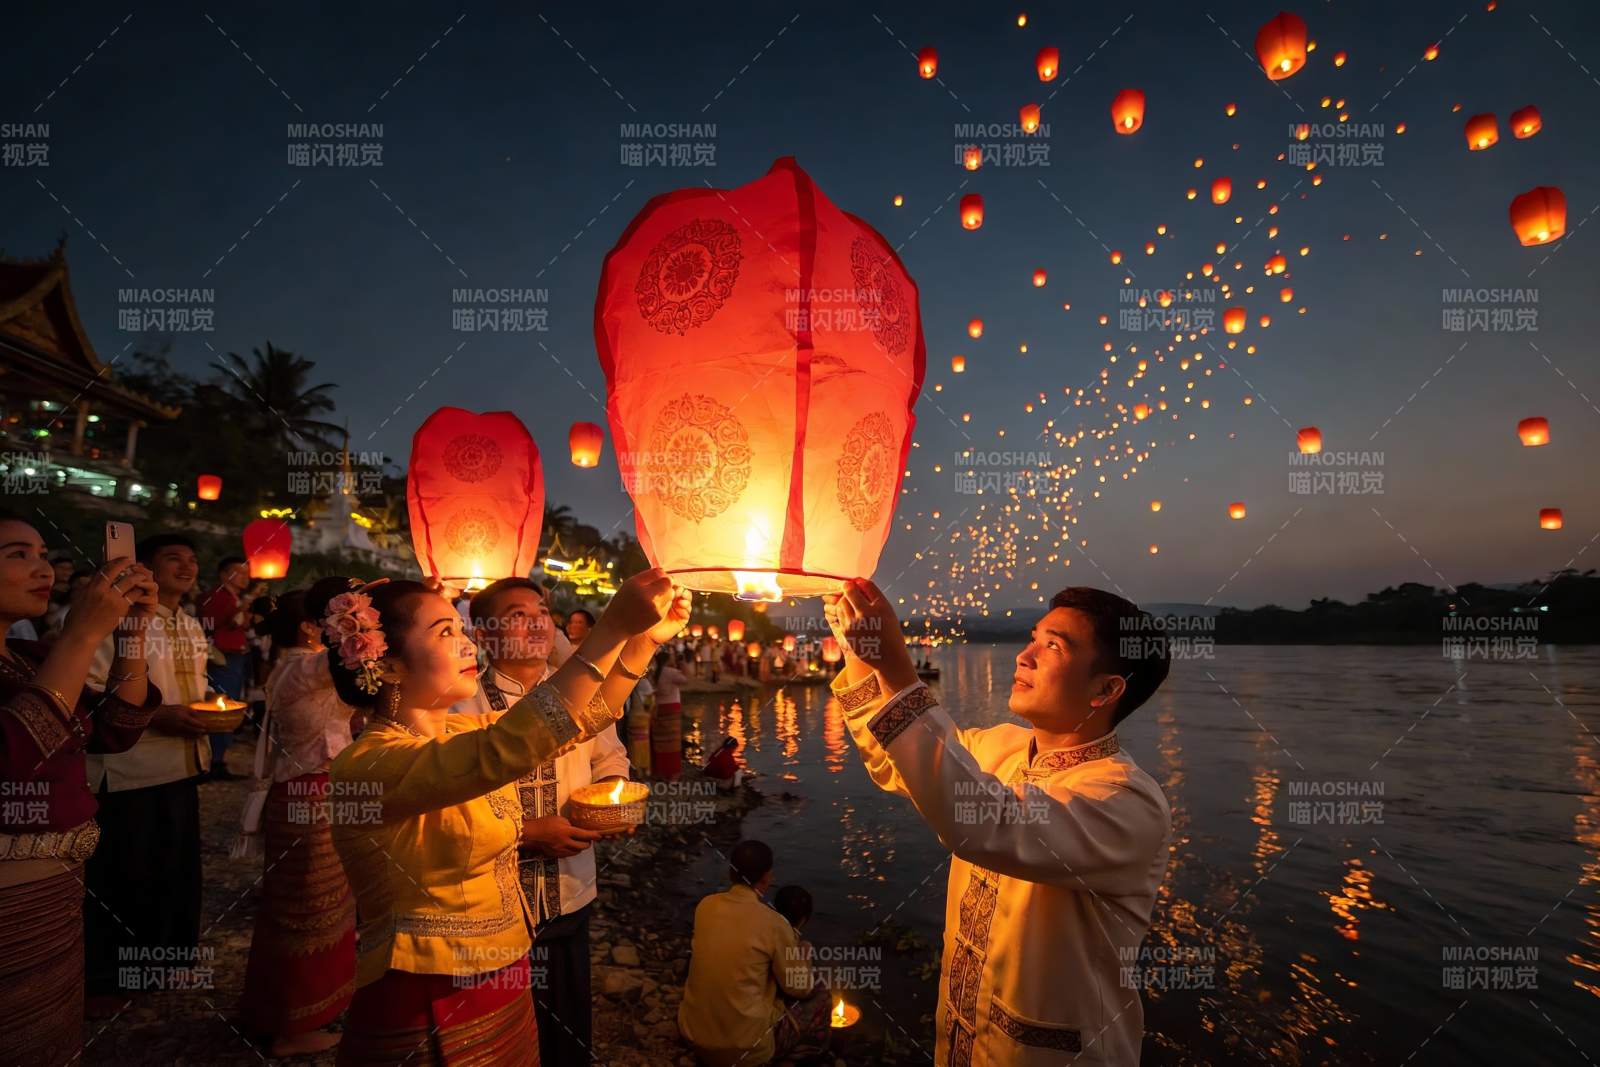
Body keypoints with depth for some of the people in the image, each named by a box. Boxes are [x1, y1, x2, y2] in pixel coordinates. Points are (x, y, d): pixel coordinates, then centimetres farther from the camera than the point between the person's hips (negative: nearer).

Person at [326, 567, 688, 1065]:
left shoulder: (463, 732, 3)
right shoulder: (365, 764, -23)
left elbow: (583, 716, 10)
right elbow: (505, 750, -39)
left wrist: (646, 637, -4)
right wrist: (612, 626, -41)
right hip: (427, 1024, -8)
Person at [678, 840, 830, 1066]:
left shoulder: (705, 906, -3)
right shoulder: (773, 924, -18)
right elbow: (800, 988, -4)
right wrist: (799, 949, 14)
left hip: (693, 1035, 5)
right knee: (819, 994, 14)